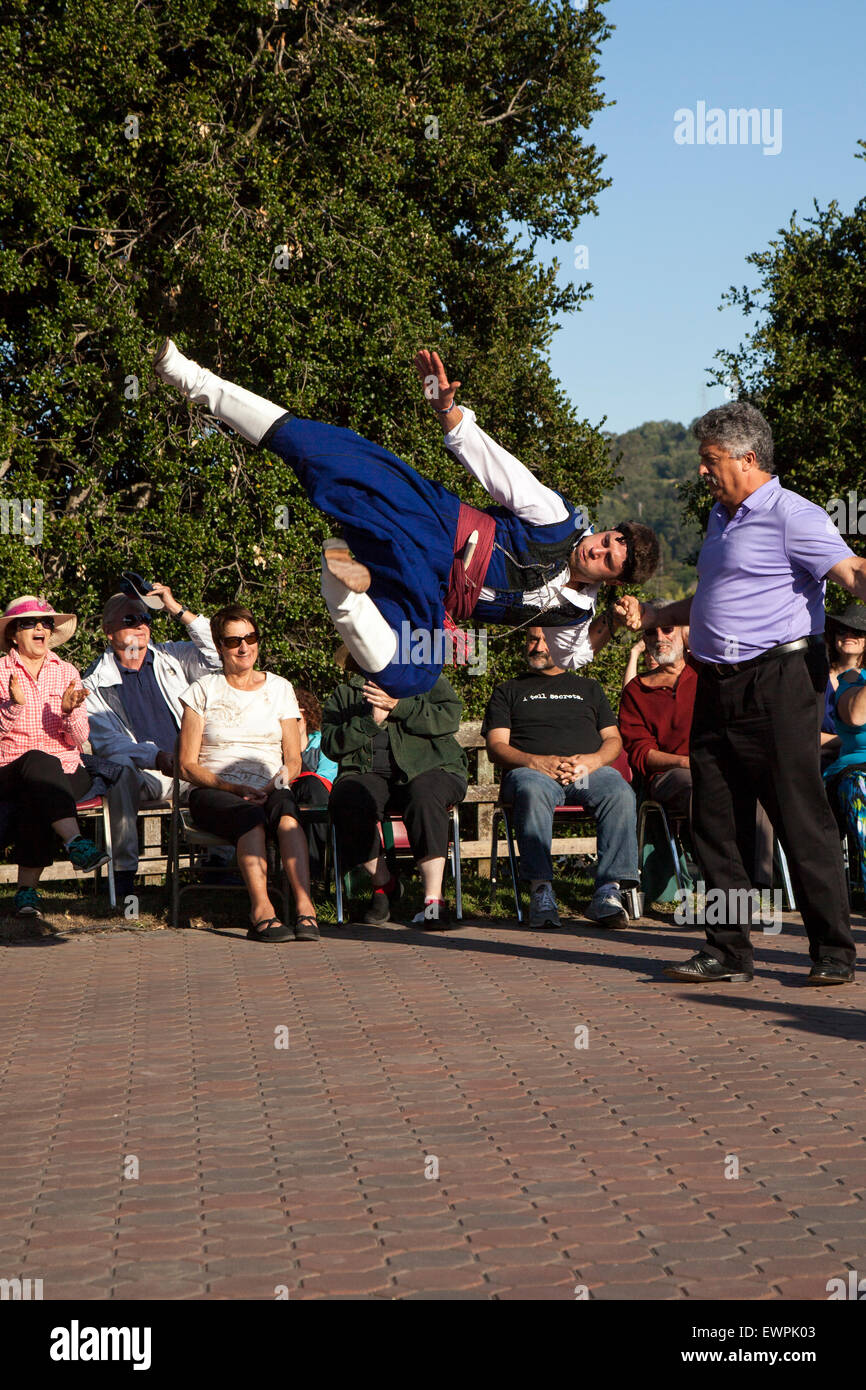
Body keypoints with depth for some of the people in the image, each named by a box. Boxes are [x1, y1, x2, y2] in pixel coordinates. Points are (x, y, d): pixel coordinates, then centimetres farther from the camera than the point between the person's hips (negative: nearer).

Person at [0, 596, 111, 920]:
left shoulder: (66, 672, 13)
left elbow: (79, 740, 6)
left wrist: (69, 712, -15)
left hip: (65, 771, 2)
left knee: (33, 799, -34)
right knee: (38, 762, -37)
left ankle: (27, 888, -31)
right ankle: (75, 842, -55)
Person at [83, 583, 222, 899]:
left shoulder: (172, 657, 16)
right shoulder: (96, 682, 5)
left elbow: (217, 656, 2)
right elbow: (105, 741, -6)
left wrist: (179, 610, -3)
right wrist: (155, 757, -23)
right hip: (142, 772, -3)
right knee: (120, 766, -36)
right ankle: (124, 870, -32)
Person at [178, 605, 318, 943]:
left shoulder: (279, 688, 17)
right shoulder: (204, 690, 10)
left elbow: (294, 758, 15)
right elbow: (187, 765, 4)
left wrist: (283, 775, -9)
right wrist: (234, 787, -12)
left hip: (268, 791, 1)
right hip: (213, 792, -1)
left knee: (284, 808, -36)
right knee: (252, 817, -37)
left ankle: (305, 905, -50)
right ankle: (261, 910, -50)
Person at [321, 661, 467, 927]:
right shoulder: (344, 694, 21)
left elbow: (450, 718, -3)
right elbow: (331, 744, 5)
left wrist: (397, 706, -10)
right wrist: (371, 721, -9)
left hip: (429, 769, -1)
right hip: (368, 774, 1)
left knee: (424, 797, -37)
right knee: (348, 801, -34)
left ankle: (434, 898, -40)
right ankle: (383, 883, -15)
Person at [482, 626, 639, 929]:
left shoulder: (588, 688, 31)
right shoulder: (508, 692, 26)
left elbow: (614, 739, 20)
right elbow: (496, 748, 11)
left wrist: (593, 760, -4)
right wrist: (535, 761, -9)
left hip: (589, 770, 2)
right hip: (531, 769, -1)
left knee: (620, 793, -34)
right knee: (532, 791, -40)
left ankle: (609, 891, -40)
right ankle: (541, 891, -46)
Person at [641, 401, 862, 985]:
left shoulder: (792, 516, -8)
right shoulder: (721, 519, 20)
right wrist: (655, 616, 34)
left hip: (777, 682, -9)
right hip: (717, 689, 9)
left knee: (803, 821, -5)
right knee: (717, 825, 8)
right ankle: (728, 952, 15)